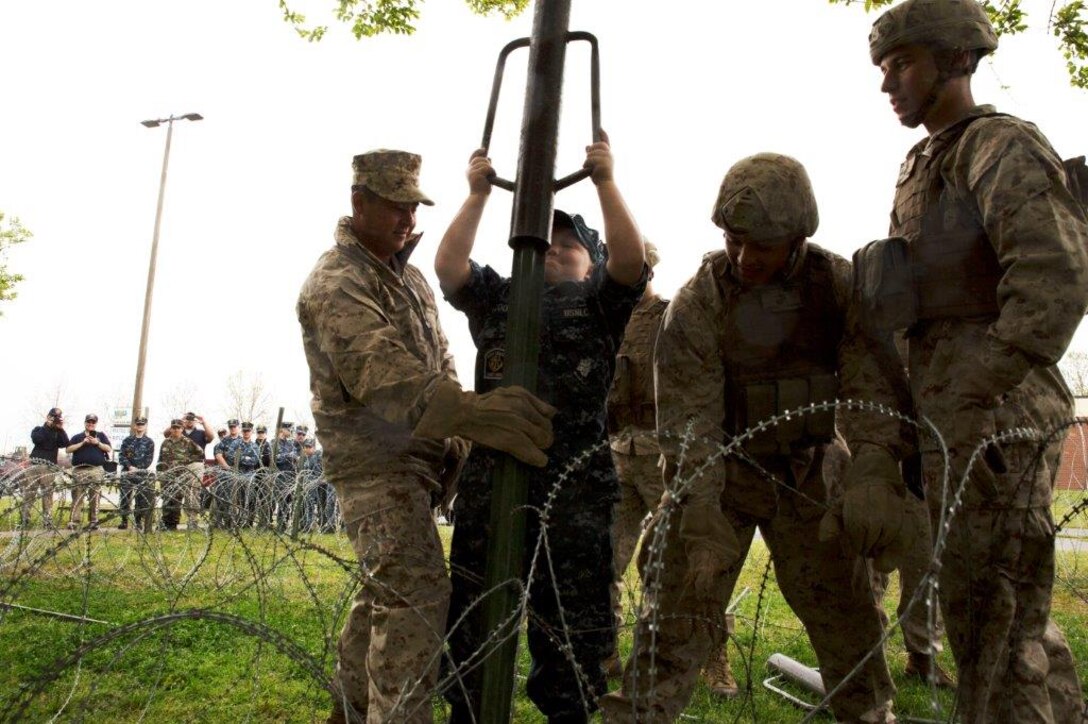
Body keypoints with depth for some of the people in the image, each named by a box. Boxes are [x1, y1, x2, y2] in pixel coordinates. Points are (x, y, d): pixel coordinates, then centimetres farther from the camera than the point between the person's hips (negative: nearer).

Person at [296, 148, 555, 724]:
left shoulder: (408, 275, 16)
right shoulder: (336, 283, -15)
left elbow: (438, 361, 19)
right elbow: (381, 372, -31)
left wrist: (453, 439, 6)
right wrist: (468, 412, -44)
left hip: (412, 457, 9)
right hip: (375, 462, -9)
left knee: (386, 590, 18)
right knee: (416, 593, -16)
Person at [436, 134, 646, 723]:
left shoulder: (598, 300, 13)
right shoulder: (497, 296, 19)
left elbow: (631, 259, -5)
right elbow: (447, 265, 5)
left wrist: (605, 182, -8)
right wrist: (478, 194, 3)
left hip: (576, 484, -2)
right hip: (491, 474, 2)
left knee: (572, 620, 6)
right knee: (474, 614, 10)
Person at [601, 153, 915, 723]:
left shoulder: (840, 284, -9)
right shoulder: (697, 302, -15)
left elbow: (872, 384, -19)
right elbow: (687, 413, -20)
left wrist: (875, 470, -37)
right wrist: (700, 508, -31)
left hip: (808, 472, 2)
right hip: (720, 471, -2)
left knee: (845, 611, 8)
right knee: (679, 608, -5)